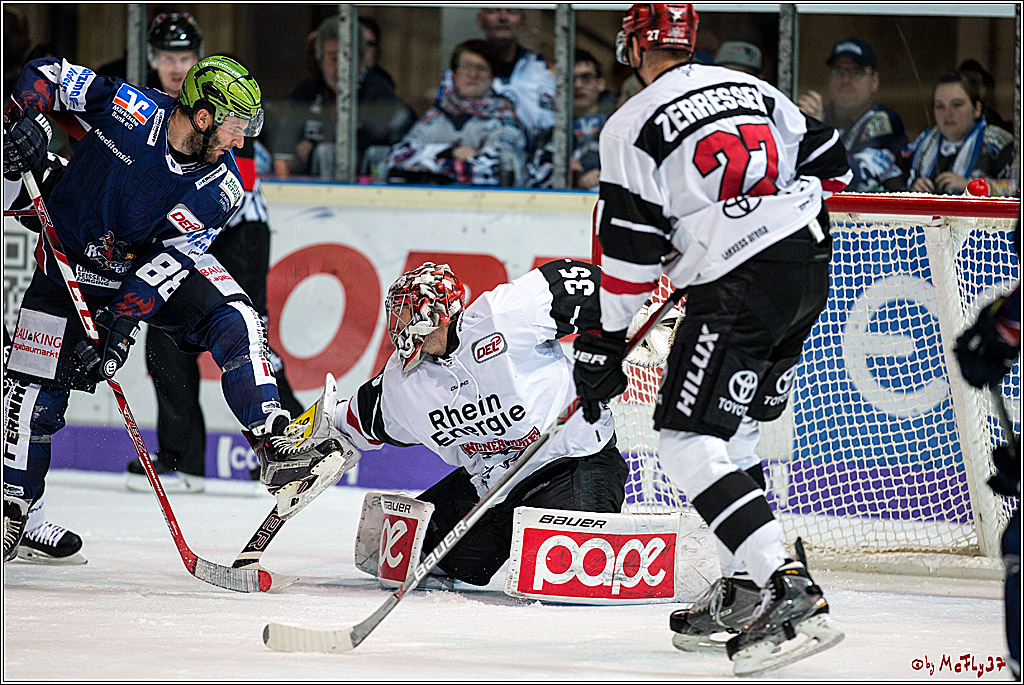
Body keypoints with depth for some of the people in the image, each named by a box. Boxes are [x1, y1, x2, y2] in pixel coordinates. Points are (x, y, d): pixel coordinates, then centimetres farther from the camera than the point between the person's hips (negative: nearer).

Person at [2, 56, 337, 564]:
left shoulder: (220, 188, -18)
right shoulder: (127, 110, -25)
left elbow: (169, 259, -21)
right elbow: (46, 74, -14)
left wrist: (122, 323, -30)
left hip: (152, 264, 2)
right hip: (72, 263, -2)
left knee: (233, 321, -21)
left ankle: (276, 447, -23)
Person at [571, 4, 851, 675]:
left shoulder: (632, 127, -4)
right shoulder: (752, 87, 14)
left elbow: (630, 251, -6)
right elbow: (828, 163, 18)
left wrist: (602, 346, 2)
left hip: (739, 291, -8)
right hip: (809, 269, 8)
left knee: (690, 442, -8)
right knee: (732, 431, 22)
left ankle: (791, 592, -23)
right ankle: (744, 588, 22)